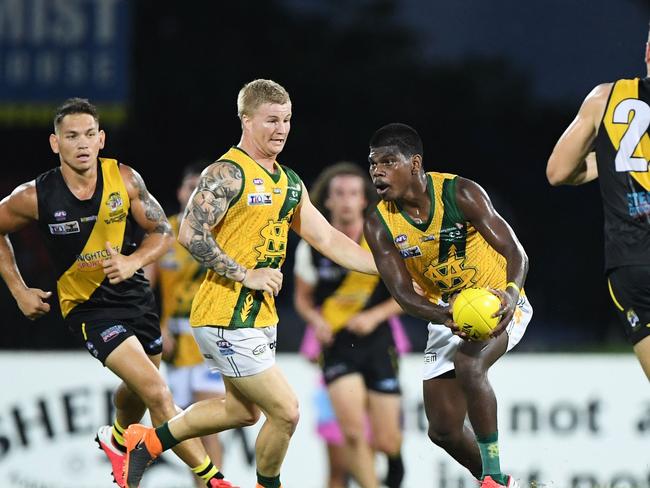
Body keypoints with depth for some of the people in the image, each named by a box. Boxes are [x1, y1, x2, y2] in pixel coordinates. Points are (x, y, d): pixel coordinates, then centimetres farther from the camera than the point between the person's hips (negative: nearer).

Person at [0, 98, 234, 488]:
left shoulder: (125, 179, -12)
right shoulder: (36, 197, -17)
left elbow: (163, 232, -3)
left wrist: (134, 261, -22)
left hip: (135, 295, 4)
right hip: (88, 307, -4)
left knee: (138, 391, 26)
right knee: (157, 393, -19)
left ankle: (117, 440, 60)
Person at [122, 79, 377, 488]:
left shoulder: (290, 183, 12)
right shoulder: (227, 174, -14)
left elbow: (328, 240, 15)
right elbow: (191, 234, -23)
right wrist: (246, 275, -21)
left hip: (261, 316, 9)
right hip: (227, 318, -9)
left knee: (244, 411, 21)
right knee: (286, 412, -8)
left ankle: (149, 441, 33)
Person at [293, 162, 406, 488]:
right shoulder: (312, 247, -4)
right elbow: (302, 298, 10)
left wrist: (374, 316, -13)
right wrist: (317, 321, -11)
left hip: (378, 342, 0)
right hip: (337, 346, 0)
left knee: (385, 442, -1)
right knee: (353, 431, -20)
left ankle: (394, 460, 35)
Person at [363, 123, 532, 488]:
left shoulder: (461, 194, -21)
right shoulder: (379, 225, -11)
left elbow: (515, 252, -24)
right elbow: (402, 291, -16)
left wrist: (511, 292, -46)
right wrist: (444, 317, -36)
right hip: (446, 311, 5)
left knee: (468, 364, -35)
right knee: (444, 430, 4)